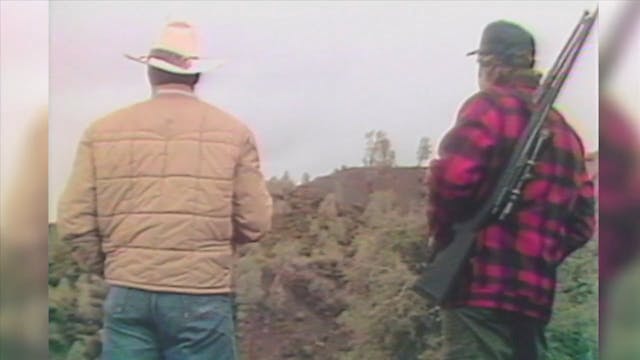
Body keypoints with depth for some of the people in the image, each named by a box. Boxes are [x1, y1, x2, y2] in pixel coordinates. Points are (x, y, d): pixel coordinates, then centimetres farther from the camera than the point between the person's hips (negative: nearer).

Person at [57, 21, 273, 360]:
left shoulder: (103, 131, 4)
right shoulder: (233, 133, 0)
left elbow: (75, 220, 2)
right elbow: (255, 222, -1)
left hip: (128, 294, 2)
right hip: (201, 297, -2)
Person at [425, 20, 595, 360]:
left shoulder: (490, 106, -3)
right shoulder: (562, 129, 20)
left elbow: (453, 176, -19)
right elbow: (582, 220, 20)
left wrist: (444, 236, -3)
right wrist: (540, 258, 16)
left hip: (482, 286, -8)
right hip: (534, 294, 8)